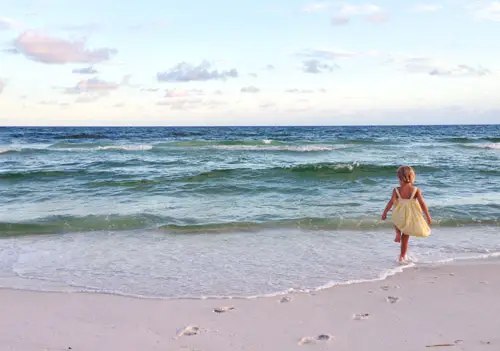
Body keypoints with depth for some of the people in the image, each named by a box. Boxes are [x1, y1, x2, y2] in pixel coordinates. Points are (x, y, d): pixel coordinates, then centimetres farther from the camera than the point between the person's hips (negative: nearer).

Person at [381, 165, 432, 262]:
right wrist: (428, 216, -3)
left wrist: (384, 213, -6)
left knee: (395, 221, 38)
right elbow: (422, 204, -11)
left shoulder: (396, 190, -9)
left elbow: (391, 202, -16)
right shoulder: (416, 190, -8)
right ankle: (402, 256, 23)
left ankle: (398, 233, 12)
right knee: (405, 237, 15)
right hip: (411, 218, 1)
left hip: (399, 216, 0)